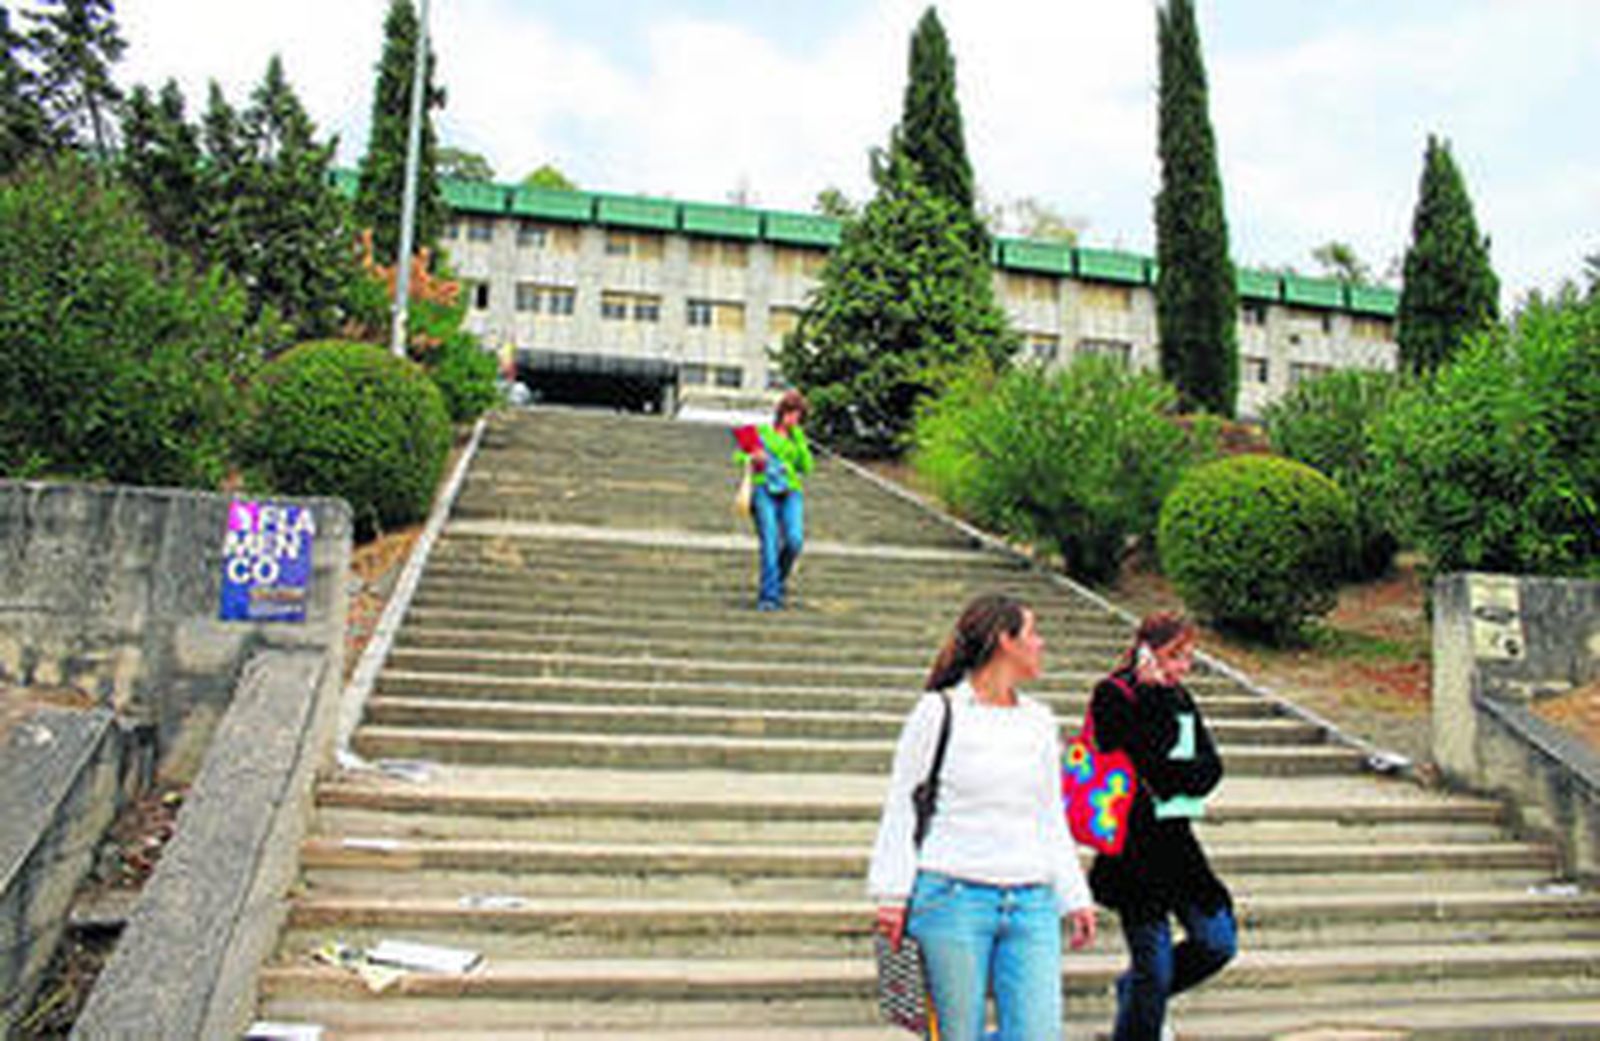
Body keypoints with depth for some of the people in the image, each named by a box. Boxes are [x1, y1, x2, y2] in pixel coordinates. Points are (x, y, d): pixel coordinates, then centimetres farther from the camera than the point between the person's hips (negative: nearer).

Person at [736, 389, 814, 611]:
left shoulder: (799, 439, 22)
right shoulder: (762, 431, 15)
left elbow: (806, 468, 7)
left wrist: (797, 436, 4)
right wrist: (752, 458, -11)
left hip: (791, 494, 2)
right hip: (764, 491, -2)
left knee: (794, 540, -19)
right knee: (769, 541, -18)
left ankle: (778, 580, 7)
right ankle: (769, 597, -19)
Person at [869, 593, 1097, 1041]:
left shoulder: (1040, 720, 15)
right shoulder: (939, 711, -1)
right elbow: (901, 807, 0)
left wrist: (1075, 897, 16)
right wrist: (893, 895, -6)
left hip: (1031, 904, 5)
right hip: (954, 900, -5)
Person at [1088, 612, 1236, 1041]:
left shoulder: (1179, 699, 11)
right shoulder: (1114, 696, -11)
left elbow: (1210, 767, 1)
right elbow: (1151, 760, -22)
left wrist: (1172, 775, -16)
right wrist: (1155, 697, -19)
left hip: (1175, 842, 8)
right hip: (1133, 849, -7)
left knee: (1219, 942, 11)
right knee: (1155, 965, -1)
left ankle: (1133, 991, 32)